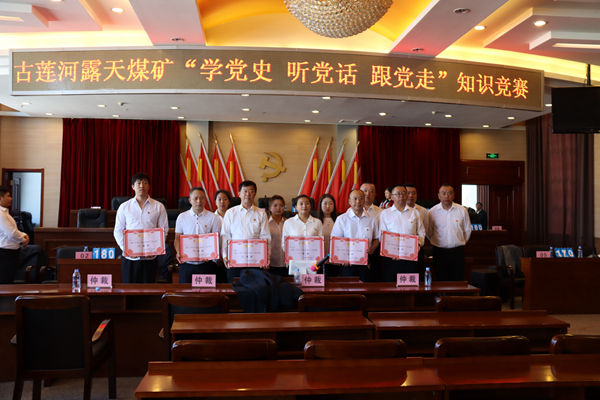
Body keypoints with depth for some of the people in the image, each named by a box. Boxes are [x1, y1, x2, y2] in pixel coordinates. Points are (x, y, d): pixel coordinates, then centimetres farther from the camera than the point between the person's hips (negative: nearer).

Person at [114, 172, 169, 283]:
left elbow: (164, 230, 3)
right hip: (129, 258, 1)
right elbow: (118, 231, 7)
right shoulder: (124, 207, 7)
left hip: (150, 257, 0)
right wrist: (125, 249, -8)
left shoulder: (158, 207, 5)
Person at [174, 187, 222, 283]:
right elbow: (177, 238, 12)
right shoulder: (182, 217, 9)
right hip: (186, 263, 1)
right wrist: (178, 253, -7)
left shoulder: (213, 218, 3)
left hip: (206, 264, -1)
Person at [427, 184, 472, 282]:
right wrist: (436, 243, 10)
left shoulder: (462, 211, 2)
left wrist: (460, 243, 12)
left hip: (458, 252, 1)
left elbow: (467, 230, 12)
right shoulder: (432, 212, 0)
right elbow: (429, 232, 10)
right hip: (439, 252, -1)